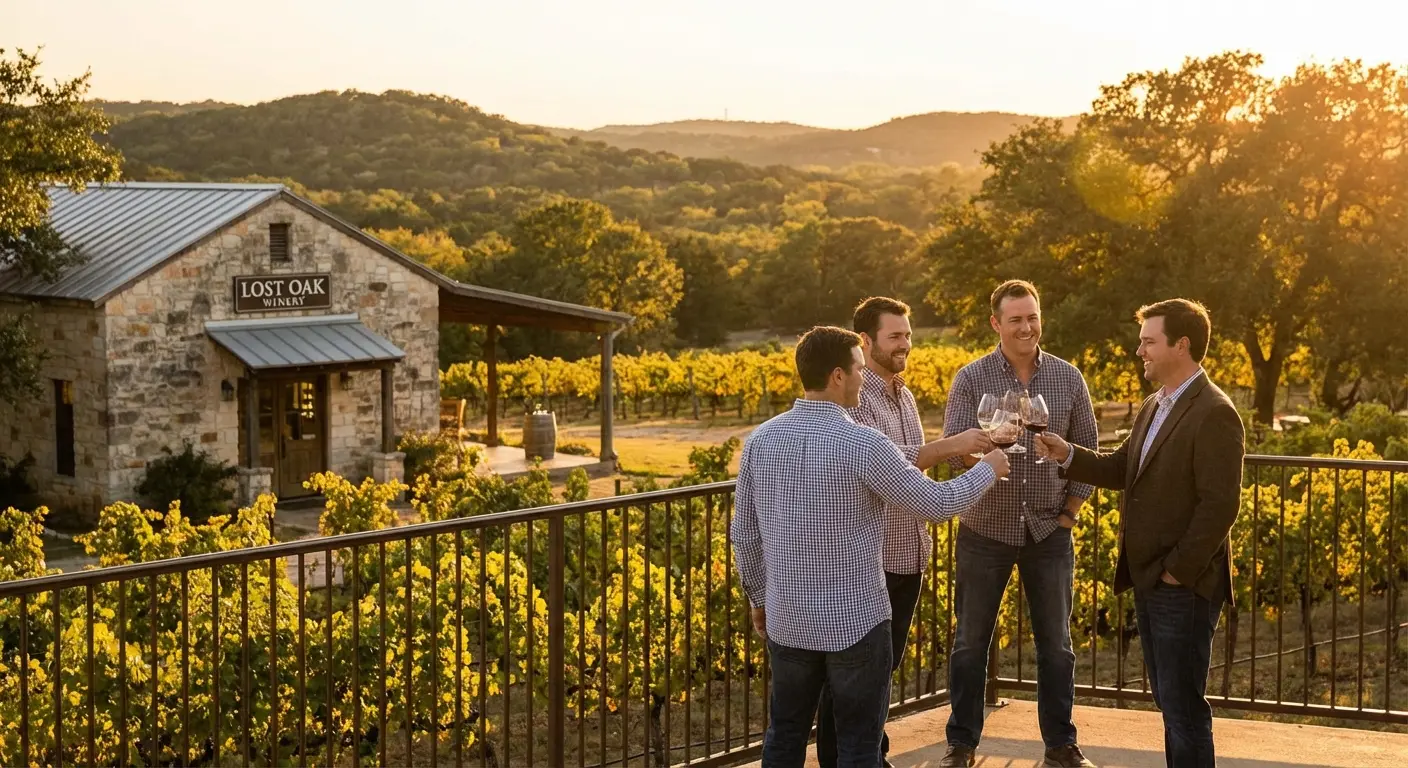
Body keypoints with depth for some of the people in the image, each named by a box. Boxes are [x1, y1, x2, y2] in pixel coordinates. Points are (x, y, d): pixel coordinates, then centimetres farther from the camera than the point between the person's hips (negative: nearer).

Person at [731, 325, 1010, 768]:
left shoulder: (760, 441, -2)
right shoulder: (863, 445, -18)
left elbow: (744, 534, 7)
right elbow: (936, 504, -8)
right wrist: (987, 470, 10)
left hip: (787, 621, 5)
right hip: (855, 622, -5)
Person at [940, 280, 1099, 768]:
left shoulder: (1067, 378, 1)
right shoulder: (972, 378, -5)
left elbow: (1088, 449, 7)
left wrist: (1070, 512, 1)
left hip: (1049, 533, 1)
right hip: (985, 531, -1)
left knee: (1056, 645, 10)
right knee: (971, 642, 8)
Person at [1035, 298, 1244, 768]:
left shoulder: (1214, 414, -16)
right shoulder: (1154, 405, 13)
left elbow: (1220, 505, -21)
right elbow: (1122, 470, 14)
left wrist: (1178, 570, -18)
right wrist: (1067, 456, -1)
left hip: (1183, 586, -9)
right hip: (1147, 579, 9)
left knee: (1184, 707, -2)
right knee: (1168, 699, 16)